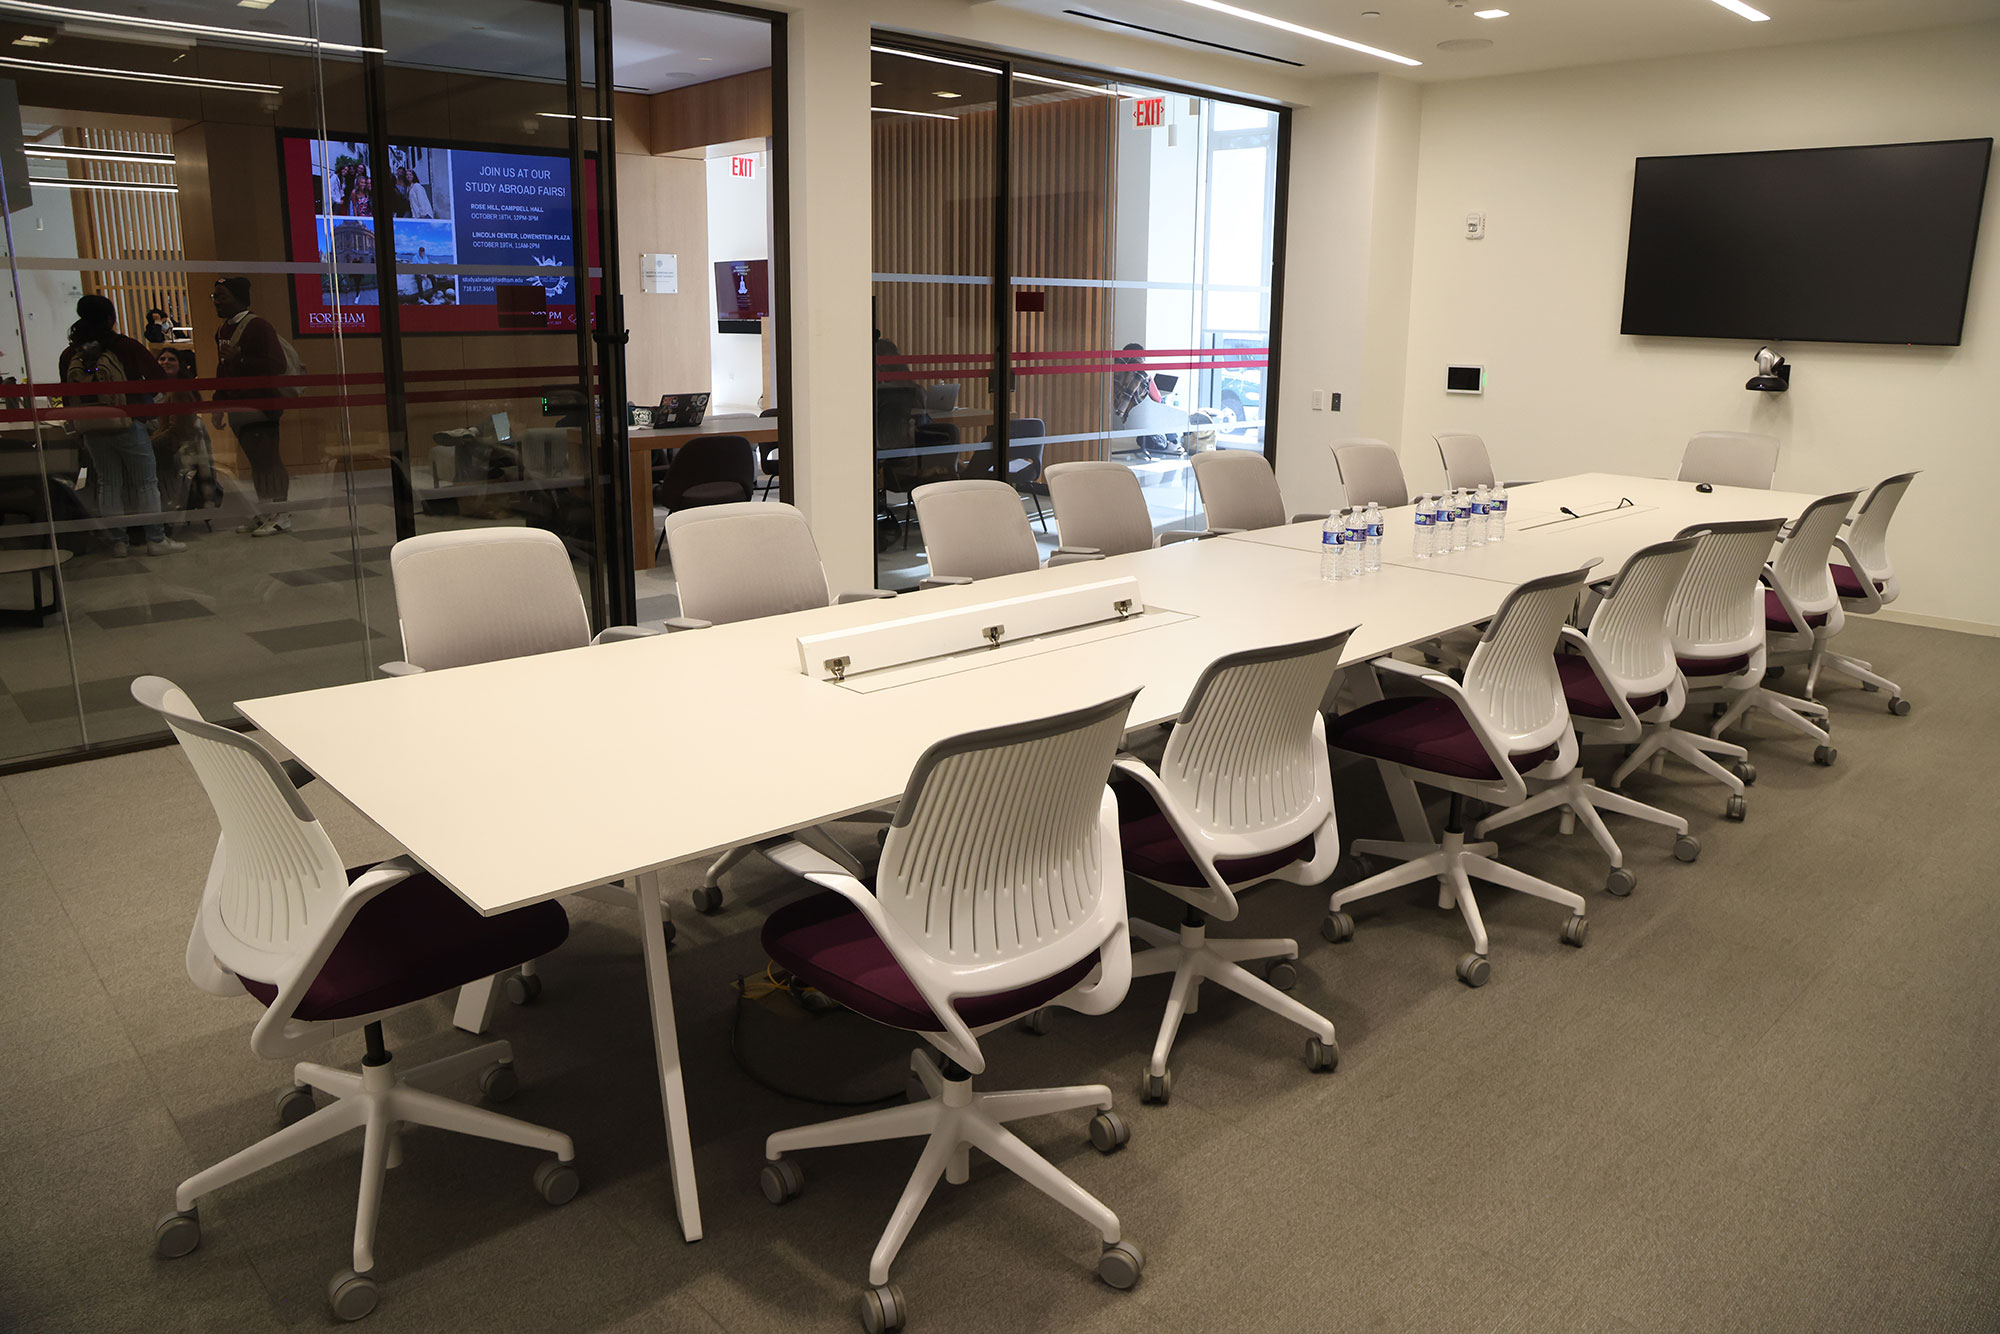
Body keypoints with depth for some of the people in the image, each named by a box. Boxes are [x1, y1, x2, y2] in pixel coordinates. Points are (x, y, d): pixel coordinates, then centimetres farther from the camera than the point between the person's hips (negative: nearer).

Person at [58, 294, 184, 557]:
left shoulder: (68, 355, 2)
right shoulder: (125, 346, -10)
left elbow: (67, 399, 6)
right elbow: (159, 378, -5)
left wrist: (79, 421, 21)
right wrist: (143, 395, 14)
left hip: (92, 430, 4)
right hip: (127, 425, -4)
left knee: (108, 484, 11)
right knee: (145, 482, 4)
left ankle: (118, 541, 13)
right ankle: (156, 539, 4)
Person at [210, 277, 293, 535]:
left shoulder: (257, 325, -11)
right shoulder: (221, 331, 16)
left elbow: (278, 364, -19)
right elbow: (222, 371, 24)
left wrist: (240, 359, -23)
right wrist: (219, 404, 21)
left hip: (261, 405, -8)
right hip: (239, 408, 8)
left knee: (268, 459, -6)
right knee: (255, 460, 11)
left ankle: (280, 516, -1)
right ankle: (264, 512, 17)